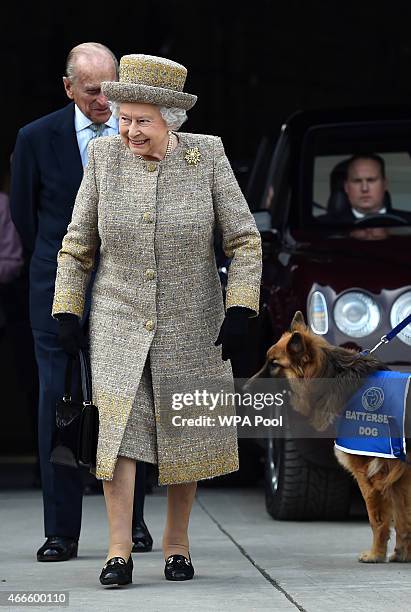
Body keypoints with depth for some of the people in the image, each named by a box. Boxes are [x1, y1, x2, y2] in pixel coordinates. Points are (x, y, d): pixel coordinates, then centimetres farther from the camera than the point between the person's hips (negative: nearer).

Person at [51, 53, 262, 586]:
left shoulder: (207, 156, -9)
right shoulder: (104, 157, -6)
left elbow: (244, 239, -4)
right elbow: (77, 244, 3)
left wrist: (239, 311, -12)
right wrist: (67, 312, 0)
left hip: (190, 324, 0)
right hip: (119, 322, 0)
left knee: (187, 435, 8)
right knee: (117, 425, -11)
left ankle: (176, 541, 23)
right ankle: (119, 551, -8)